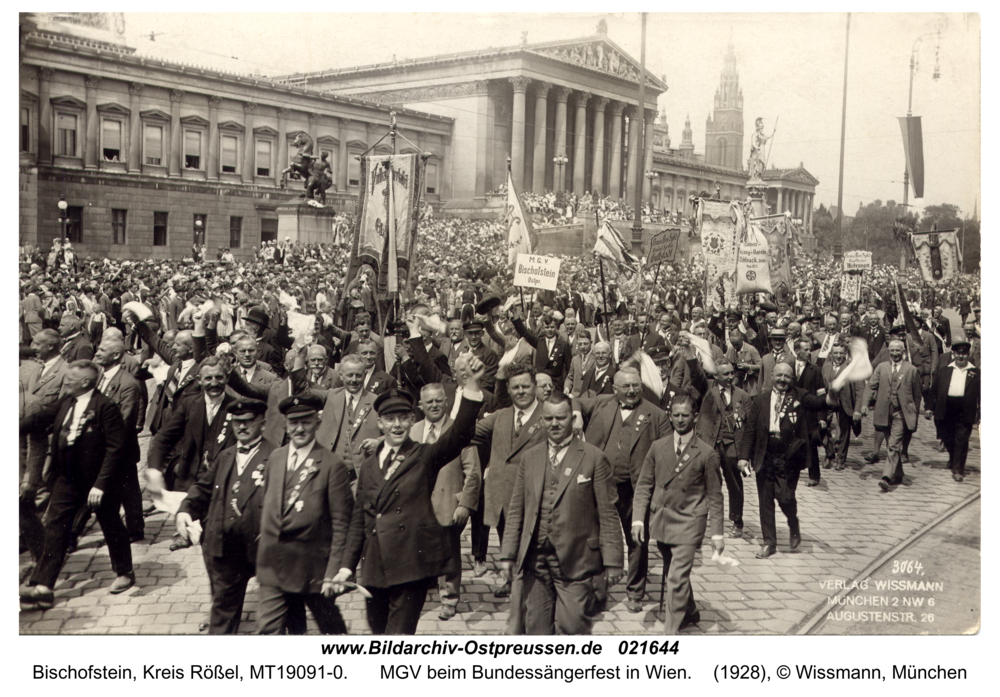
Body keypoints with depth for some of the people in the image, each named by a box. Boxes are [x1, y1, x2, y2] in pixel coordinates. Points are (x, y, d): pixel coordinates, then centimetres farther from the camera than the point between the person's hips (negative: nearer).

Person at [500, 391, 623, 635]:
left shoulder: (594, 458, -2)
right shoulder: (529, 457, 10)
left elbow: (608, 515, -2)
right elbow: (516, 511, 13)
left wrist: (612, 560, -5)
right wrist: (508, 554, 8)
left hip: (574, 561, -4)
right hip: (533, 560, 4)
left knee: (573, 627, -4)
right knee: (536, 629, 7)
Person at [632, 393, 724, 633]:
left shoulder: (707, 453, -5)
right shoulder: (658, 447, 4)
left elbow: (715, 496, -1)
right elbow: (644, 485, 6)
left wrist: (717, 533, -3)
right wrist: (638, 519, -3)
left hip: (688, 523, -4)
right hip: (660, 520, 4)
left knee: (677, 578, -10)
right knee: (673, 574, 18)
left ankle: (670, 632, -1)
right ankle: (690, 613, 42)